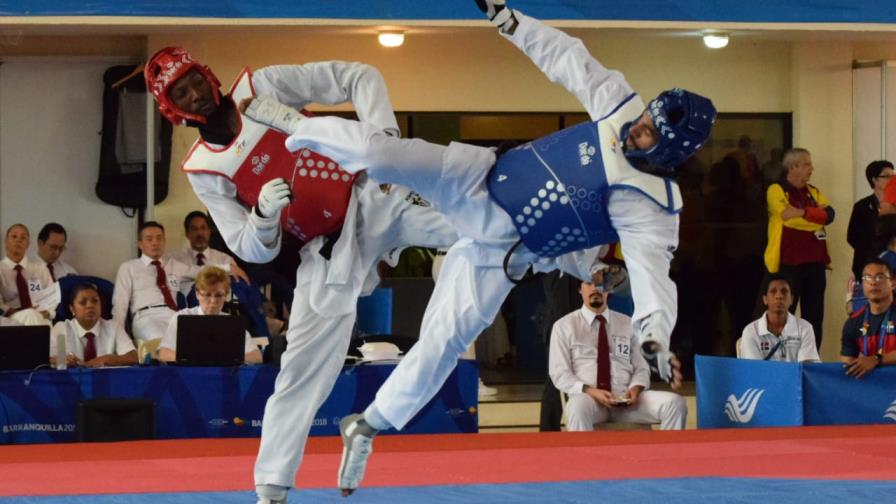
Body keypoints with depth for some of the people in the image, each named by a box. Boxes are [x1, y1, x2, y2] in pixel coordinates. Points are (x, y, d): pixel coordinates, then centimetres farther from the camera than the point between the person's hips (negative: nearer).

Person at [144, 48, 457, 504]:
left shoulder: (262, 87, -3)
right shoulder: (202, 171, 0)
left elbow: (359, 76, -3)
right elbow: (254, 251, 0)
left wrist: (383, 131, -20)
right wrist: (264, 214, -22)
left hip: (374, 197, -1)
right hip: (327, 252, 1)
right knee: (302, 369, 1)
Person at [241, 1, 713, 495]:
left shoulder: (650, 208, -22)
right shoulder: (620, 106, -11)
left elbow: (652, 270, -32)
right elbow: (567, 59, -1)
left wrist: (654, 333, -51)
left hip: (498, 249, -2)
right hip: (479, 179, 3)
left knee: (443, 340, -6)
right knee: (379, 150, -14)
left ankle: (368, 426, 15)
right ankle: (295, 124, 16)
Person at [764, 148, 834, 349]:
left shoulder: (813, 192, 16)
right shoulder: (777, 190, -2)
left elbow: (829, 214, -1)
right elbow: (788, 218, -17)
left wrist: (802, 212, -14)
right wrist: (816, 218, -3)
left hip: (815, 262, 6)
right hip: (789, 263, -6)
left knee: (814, 316, 7)